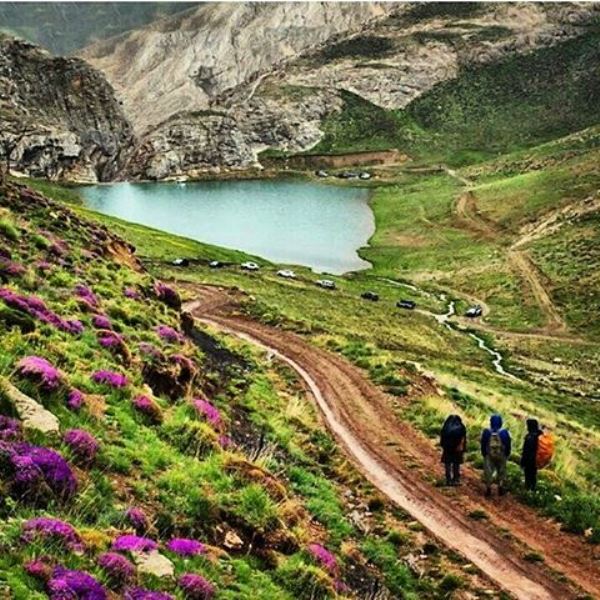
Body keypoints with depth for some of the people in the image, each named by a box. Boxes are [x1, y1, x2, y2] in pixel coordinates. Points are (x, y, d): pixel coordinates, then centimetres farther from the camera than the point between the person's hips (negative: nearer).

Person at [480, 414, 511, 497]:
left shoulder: (486, 432, -9)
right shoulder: (504, 433, -10)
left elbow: (483, 445, 0)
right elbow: (508, 446, -1)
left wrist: (484, 454, 13)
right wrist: (507, 455, 13)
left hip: (489, 456, 0)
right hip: (501, 456, 0)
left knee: (488, 472, 7)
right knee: (501, 472, 14)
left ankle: (488, 487, 2)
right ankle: (501, 486, 14)